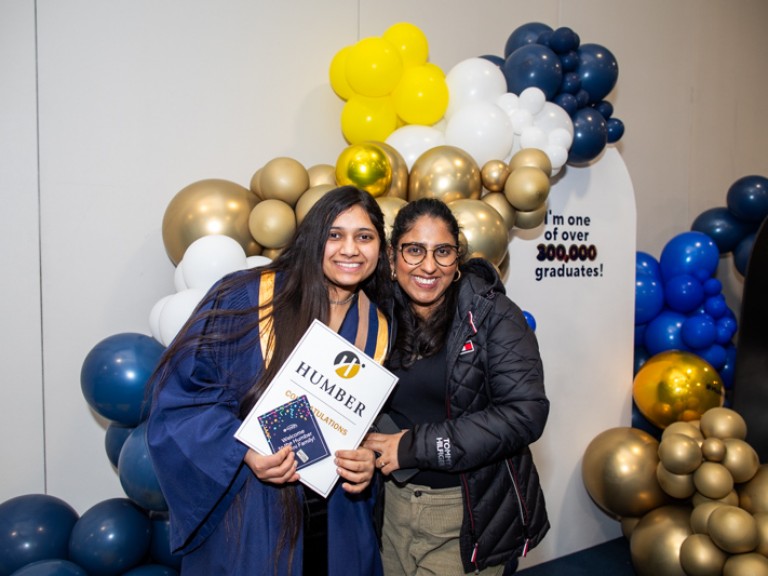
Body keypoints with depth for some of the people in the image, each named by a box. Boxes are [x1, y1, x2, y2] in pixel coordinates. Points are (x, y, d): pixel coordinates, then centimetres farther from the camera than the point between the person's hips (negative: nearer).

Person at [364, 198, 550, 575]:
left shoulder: (493, 316, -13)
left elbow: (525, 413, -20)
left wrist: (417, 446, -20)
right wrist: (358, 451, -12)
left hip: (468, 514, -3)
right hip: (393, 505, 4)